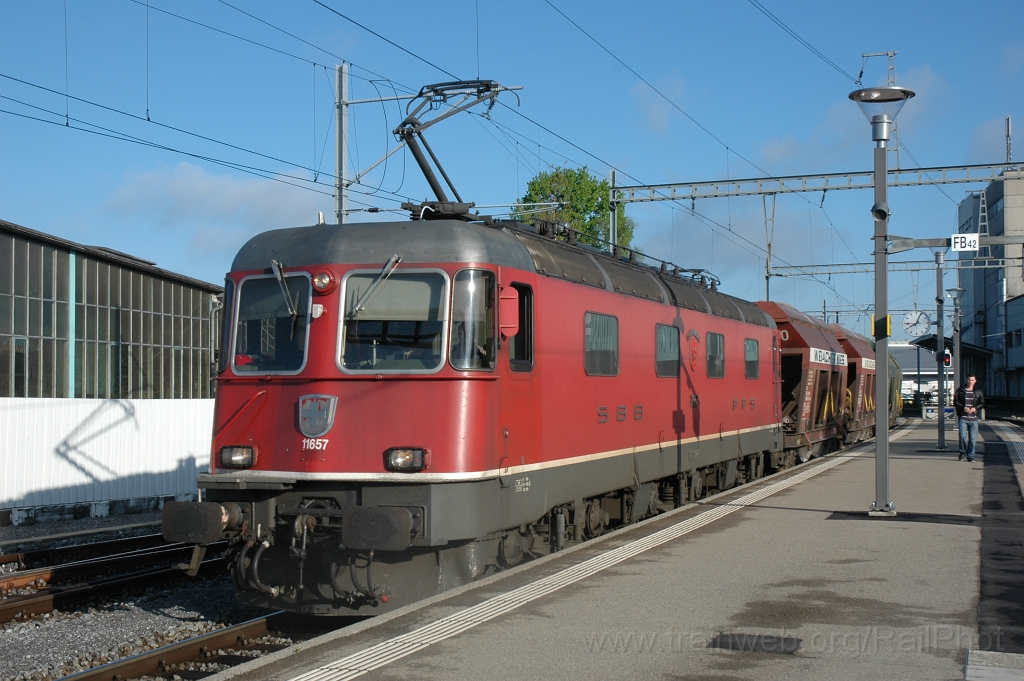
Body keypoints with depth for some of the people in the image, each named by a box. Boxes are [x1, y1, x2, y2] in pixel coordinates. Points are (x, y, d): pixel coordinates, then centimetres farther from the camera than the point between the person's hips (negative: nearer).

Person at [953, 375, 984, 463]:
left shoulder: (978, 392, 11)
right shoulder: (960, 390, 5)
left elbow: (982, 403, 10)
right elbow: (955, 402, 2)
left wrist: (975, 408, -9)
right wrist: (963, 408, -14)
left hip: (973, 418, 2)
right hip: (963, 417, -2)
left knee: (973, 438, 0)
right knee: (962, 436, -13)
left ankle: (970, 456, 12)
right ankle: (963, 453, 9)